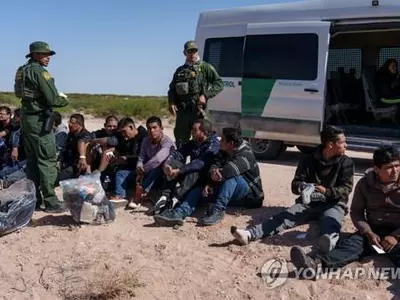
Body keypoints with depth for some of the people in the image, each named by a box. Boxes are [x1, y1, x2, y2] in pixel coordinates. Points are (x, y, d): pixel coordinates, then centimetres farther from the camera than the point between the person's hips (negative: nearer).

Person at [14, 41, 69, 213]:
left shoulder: (22, 70, 14)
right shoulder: (39, 71, -14)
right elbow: (53, 99, -18)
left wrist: (57, 97, 12)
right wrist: (64, 100, 3)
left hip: (27, 117, 9)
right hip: (40, 119, -9)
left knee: (32, 160, 13)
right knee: (48, 160, -6)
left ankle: (34, 199, 19)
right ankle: (50, 201, -5)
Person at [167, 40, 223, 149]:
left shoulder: (205, 67, 3)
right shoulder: (180, 70, 17)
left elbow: (219, 84, -2)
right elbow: (172, 89, 21)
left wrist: (206, 95, -14)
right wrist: (171, 102, 3)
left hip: (198, 111, -4)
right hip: (182, 111, 5)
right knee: (180, 141, 10)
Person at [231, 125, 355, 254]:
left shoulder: (346, 163, 4)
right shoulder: (309, 160, 7)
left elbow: (346, 189, -6)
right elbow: (295, 185, 2)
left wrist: (326, 191, -26)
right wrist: (303, 187, -23)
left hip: (333, 204, -1)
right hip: (308, 203, 2)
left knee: (331, 223, -37)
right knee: (284, 217, -24)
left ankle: (328, 241, -72)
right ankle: (249, 234, -45)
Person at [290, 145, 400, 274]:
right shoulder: (365, 183, 1)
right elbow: (356, 211, 4)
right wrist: (369, 233, -12)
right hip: (374, 229, 2)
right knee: (351, 243, -29)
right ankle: (316, 263, -56)